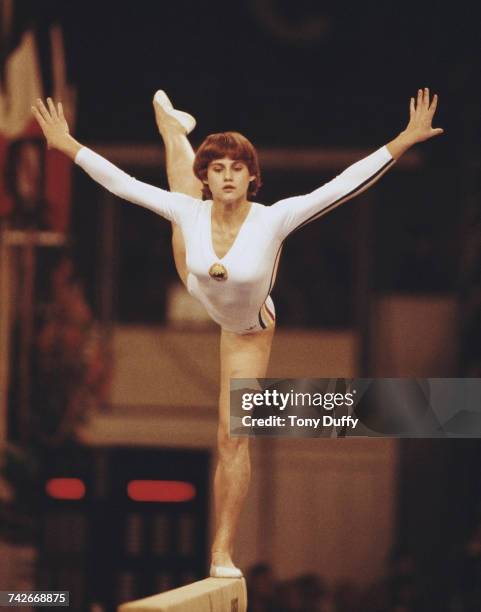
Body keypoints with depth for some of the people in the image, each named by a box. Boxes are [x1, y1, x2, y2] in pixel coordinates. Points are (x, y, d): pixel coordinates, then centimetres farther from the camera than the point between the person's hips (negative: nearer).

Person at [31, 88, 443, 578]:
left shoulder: (272, 220, -41)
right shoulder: (189, 213, -33)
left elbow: (345, 184, -45)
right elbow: (120, 183, -24)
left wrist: (405, 140, -49)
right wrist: (68, 145, -23)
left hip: (246, 331, -2)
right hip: (198, 290, 2)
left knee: (233, 437, -1)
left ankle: (223, 551, 10)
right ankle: (173, 126, 59)